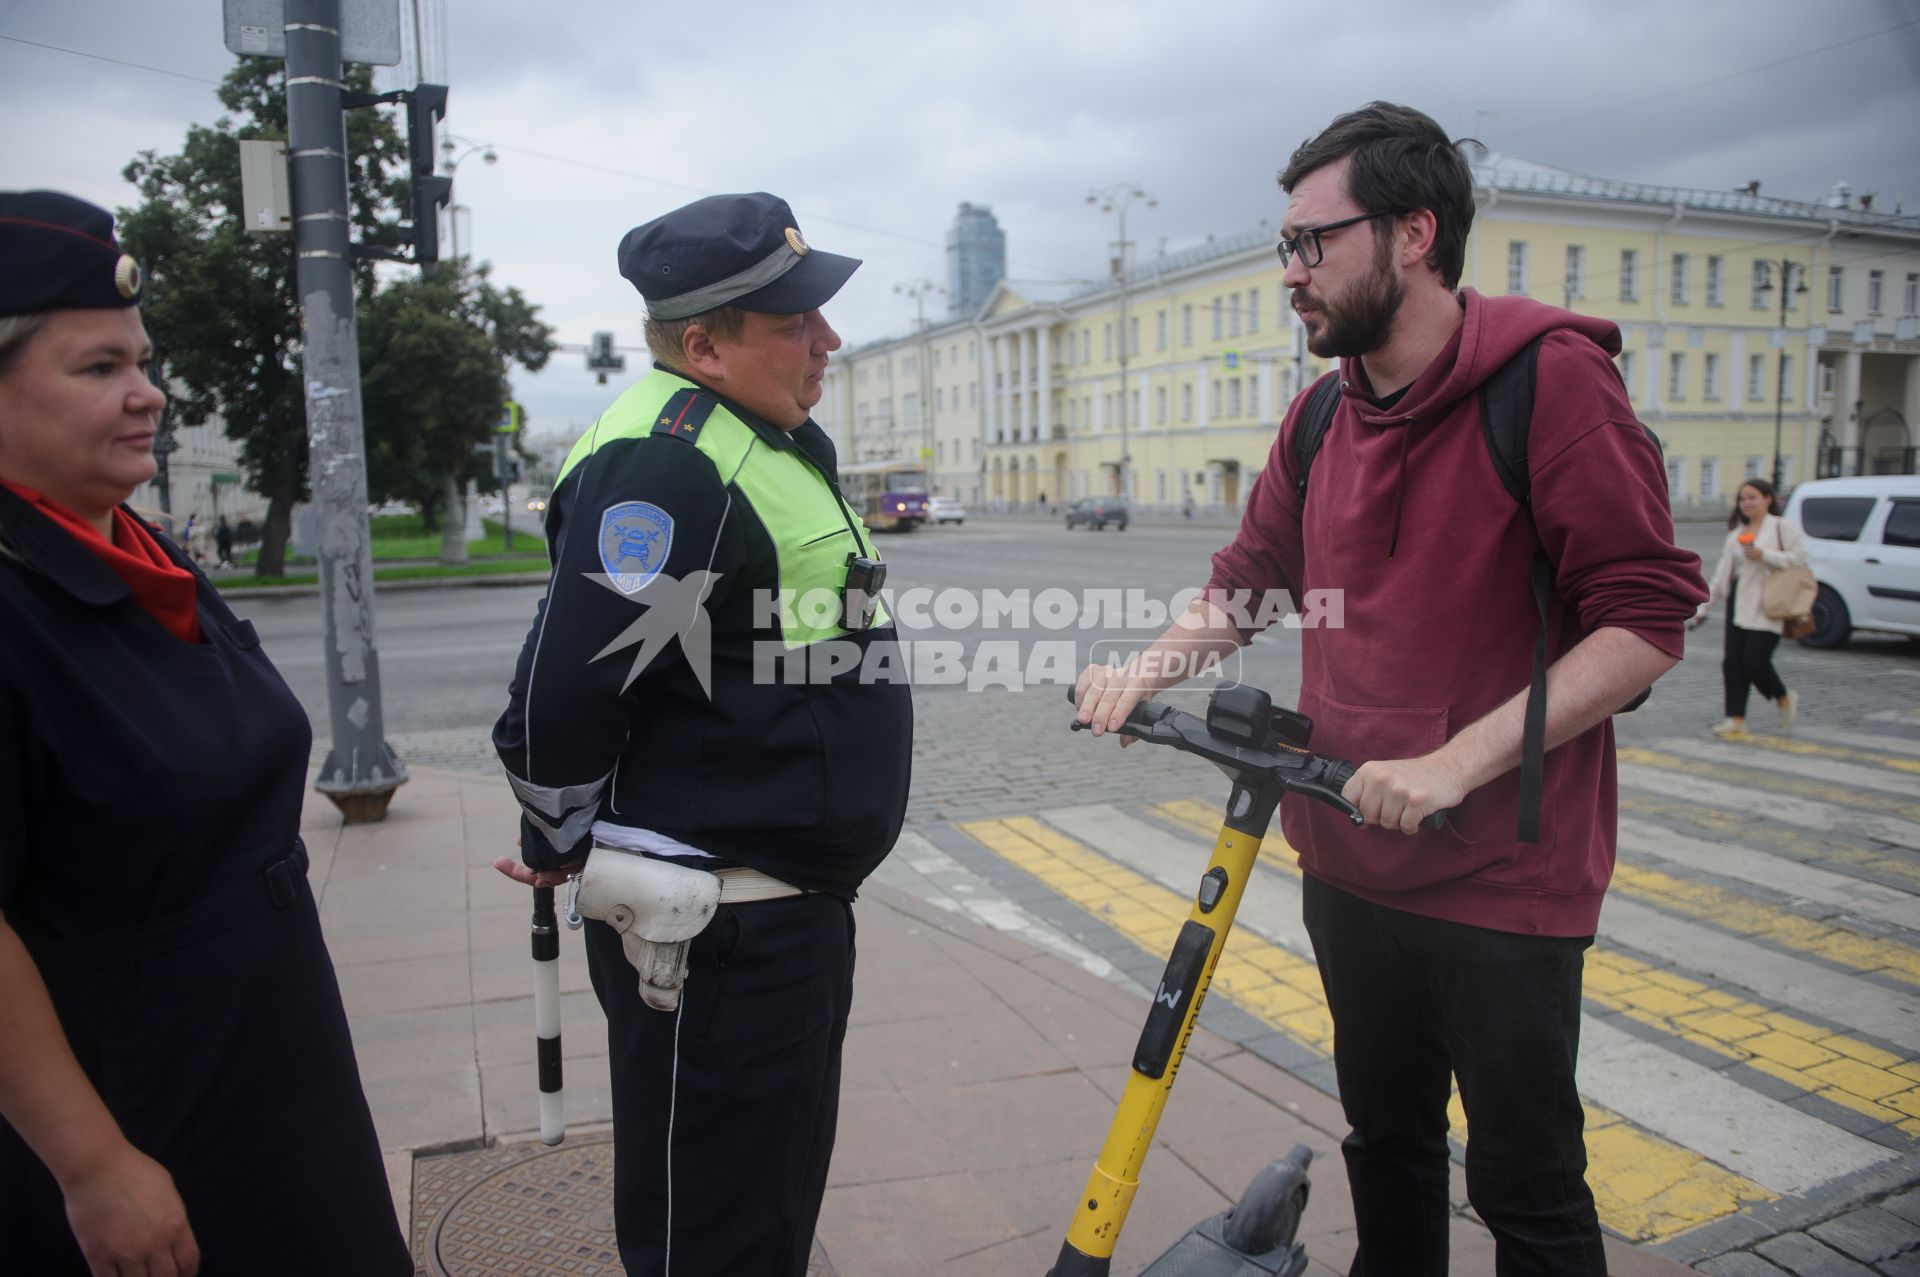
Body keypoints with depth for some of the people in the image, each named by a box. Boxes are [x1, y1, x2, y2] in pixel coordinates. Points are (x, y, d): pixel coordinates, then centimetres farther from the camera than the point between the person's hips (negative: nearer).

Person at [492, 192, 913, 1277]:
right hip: (714, 935, -10)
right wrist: (567, 849, -8)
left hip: (796, 899, 10)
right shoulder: (663, 465, -22)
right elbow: (562, 698, -24)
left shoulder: (782, 441, 12)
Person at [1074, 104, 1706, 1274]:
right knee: (1386, 1144, 23)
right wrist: (1146, 672, -4)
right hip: (1352, 859, 6)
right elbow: (1251, 576, 14)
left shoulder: (1550, 376, -14)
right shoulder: (1323, 416, 7)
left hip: (1500, 876, -6)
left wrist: (1456, 761, -26)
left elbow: (1648, 619, -18)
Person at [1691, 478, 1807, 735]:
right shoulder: (1736, 534, 18)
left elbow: (1800, 558, -8)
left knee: (1755, 661, -11)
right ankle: (1736, 719, 6)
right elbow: (1722, 574, 19)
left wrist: (1764, 555, -18)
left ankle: (1784, 699, 19)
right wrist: (1703, 606, 15)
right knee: (1733, 662, 0)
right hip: (1738, 605, 6)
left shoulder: (1783, 527, 2)